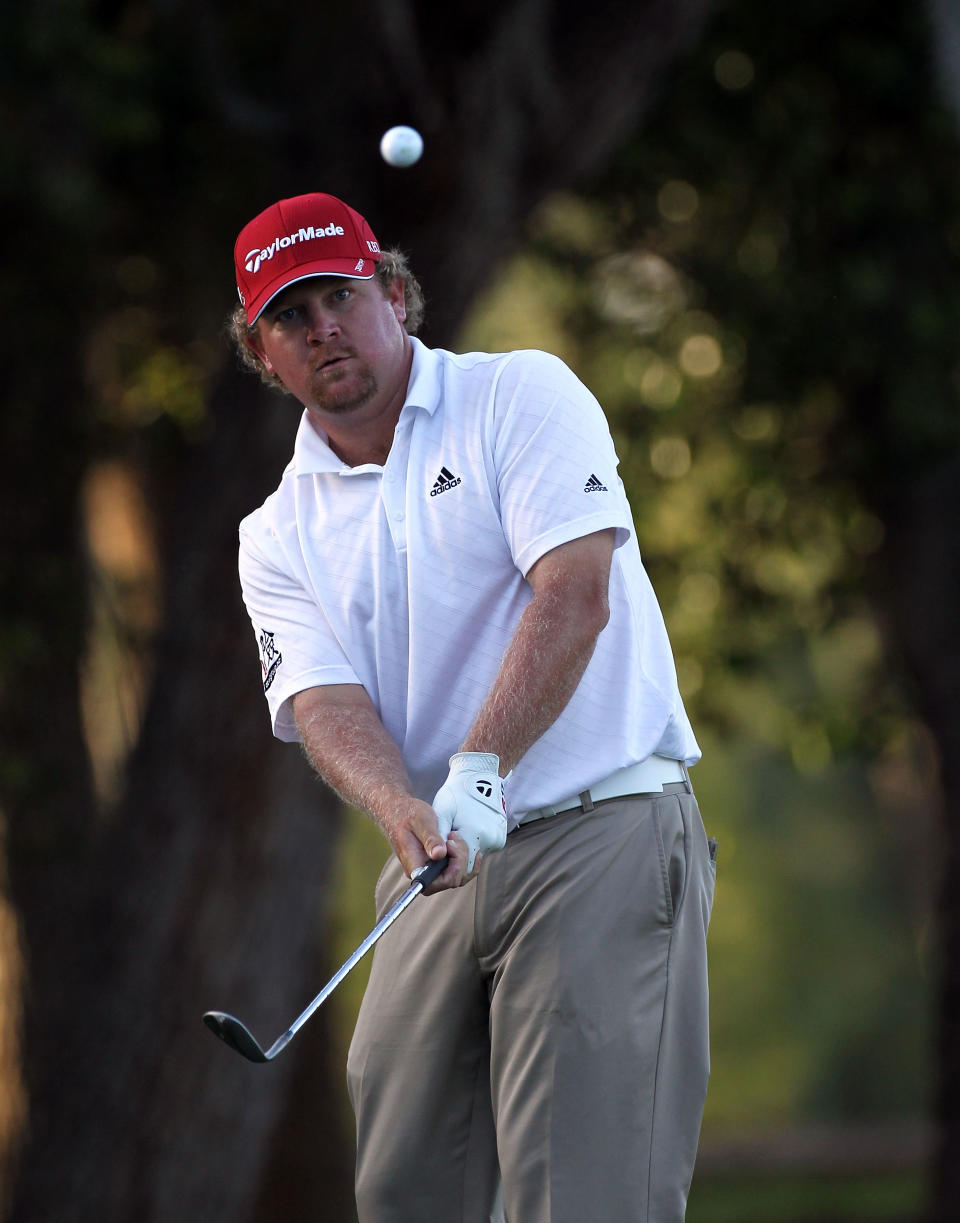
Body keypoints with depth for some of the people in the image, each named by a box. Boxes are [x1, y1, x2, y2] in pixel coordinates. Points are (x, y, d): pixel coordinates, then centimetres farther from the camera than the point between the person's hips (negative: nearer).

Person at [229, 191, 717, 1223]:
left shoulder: (523, 396, 1)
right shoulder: (278, 538, 13)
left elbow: (575, 596, -12)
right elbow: (326, 702, -3)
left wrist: (479, 770, -24)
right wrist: (402, 810, -25)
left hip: (603, 831, -5)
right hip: (439, 868, 5)